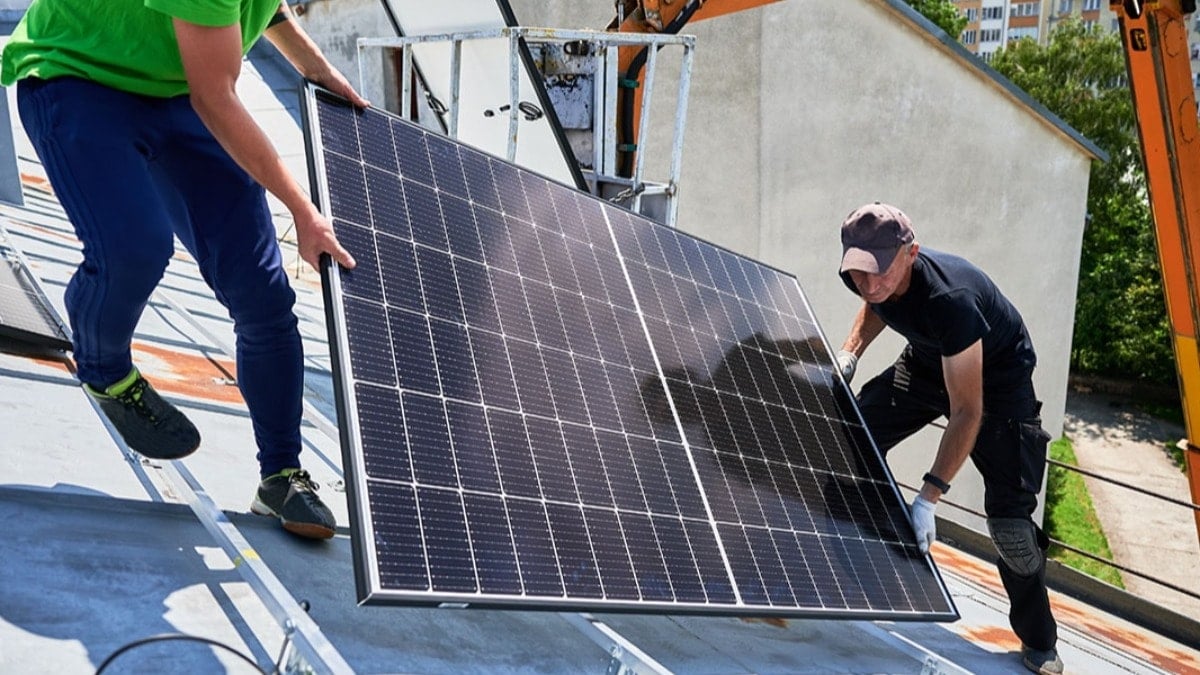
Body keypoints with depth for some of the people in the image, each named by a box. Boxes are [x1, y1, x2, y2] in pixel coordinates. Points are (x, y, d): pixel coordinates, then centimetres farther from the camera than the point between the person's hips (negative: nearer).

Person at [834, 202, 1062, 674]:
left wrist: (928, 497, -40)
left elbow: (967, 412, -38)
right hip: (927, 361, 7)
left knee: (1008, 516, -12)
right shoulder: (869, 279, -20)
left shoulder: (949, 299, -41)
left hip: (997, 377, -7)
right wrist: (850, 352, -7)